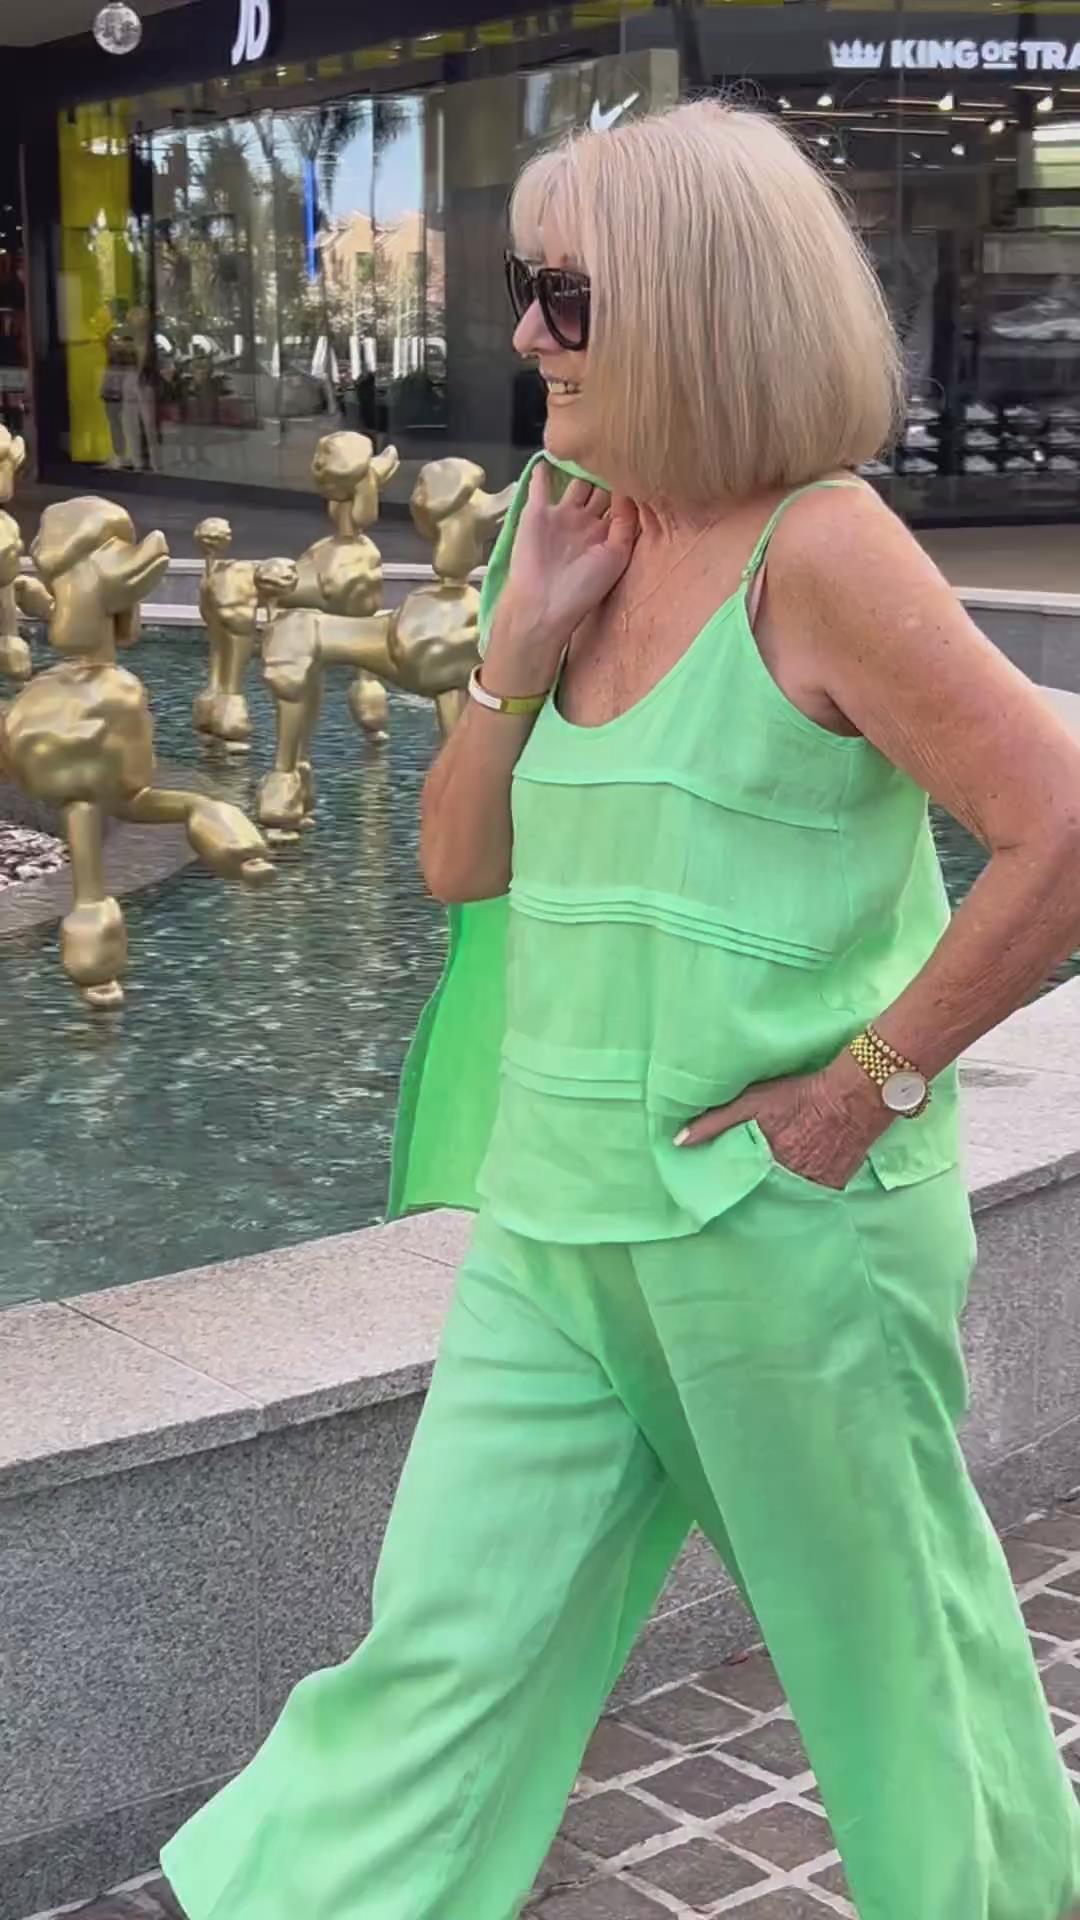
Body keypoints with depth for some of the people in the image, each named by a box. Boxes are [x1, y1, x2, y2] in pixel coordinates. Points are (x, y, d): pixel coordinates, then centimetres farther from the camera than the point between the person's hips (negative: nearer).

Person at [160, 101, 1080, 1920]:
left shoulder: (815, 551, -14)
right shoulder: (582, 541, 8)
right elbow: (459, 863, 10)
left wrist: (870, 1084, -17)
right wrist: (522, 639, -4)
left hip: (782, 1227, -6)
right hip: (558, 1216, 7)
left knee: (890, 1644, 14)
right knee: (443, 1648, 11)